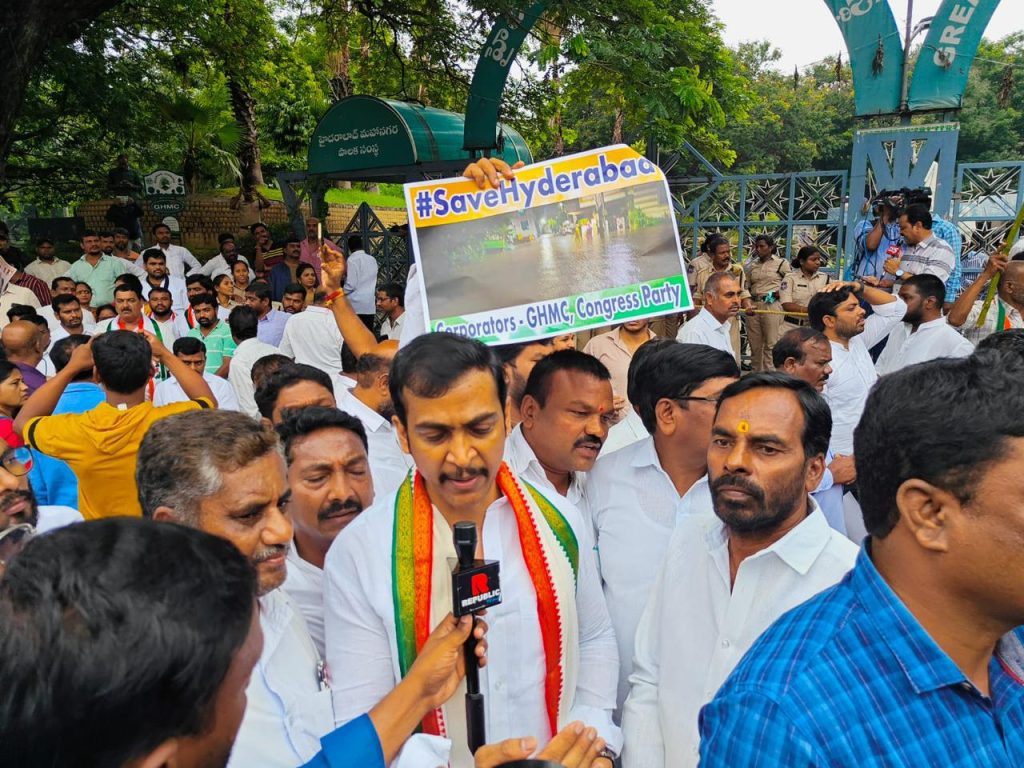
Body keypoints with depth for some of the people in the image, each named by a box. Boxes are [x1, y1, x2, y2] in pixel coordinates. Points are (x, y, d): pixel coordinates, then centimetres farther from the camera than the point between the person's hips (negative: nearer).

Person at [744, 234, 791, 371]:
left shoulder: (781, 263, 1)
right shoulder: (752, 265, 13)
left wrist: (780, 292, -7)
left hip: (772, 305, -5)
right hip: (753, 306, 5)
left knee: (771, 343, -5)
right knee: (754, 343, 9)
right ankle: (755, 373, 19)